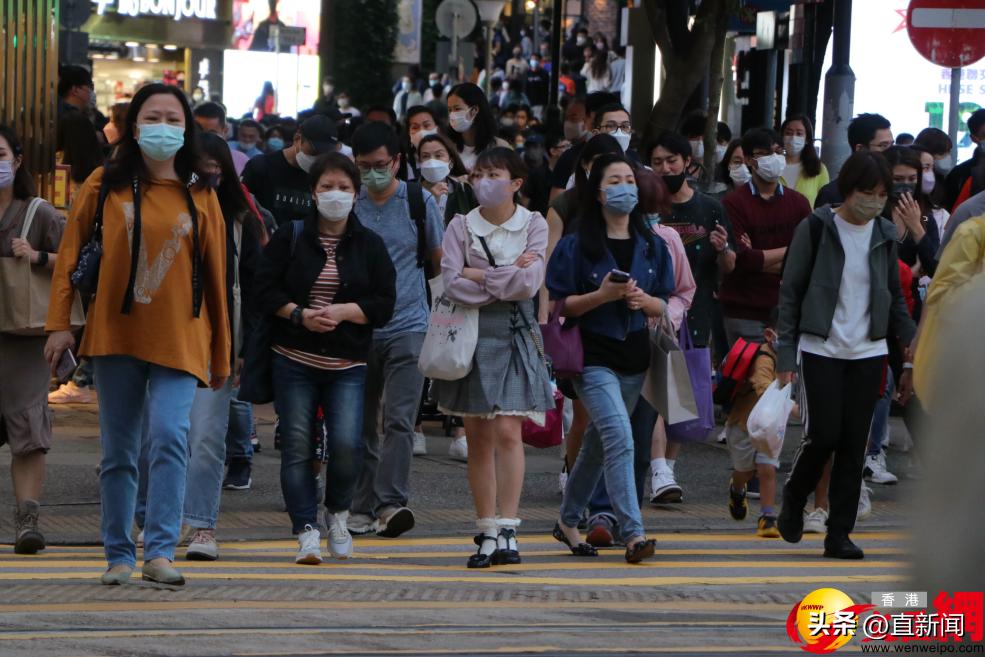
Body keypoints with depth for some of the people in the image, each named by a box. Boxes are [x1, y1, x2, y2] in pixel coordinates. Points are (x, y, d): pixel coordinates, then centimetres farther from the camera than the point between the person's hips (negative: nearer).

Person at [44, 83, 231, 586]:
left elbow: (215, 276, 9)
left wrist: (221, 355, 11)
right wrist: (59, 323, -1)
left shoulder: (199, 196, 4)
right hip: (115, 335, 1)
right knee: (118, 451, 6)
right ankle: (119, 556, 17)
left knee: (169, 436, -18)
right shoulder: (105, 185, 4)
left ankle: (160, 553, -19)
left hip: (179, 339, -1)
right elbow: (70, 254, 7)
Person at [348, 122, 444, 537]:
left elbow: (441, 260, 11)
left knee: (399, 419, -13)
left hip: (408, 326, -2)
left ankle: (391, 503, -18)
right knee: (360, 422, 7)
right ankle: (362, 507, 15)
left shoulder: (420, 202, 2)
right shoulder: (348, 204, 5)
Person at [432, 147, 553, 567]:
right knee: (478, 438, 3)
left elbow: (529, 283, -10)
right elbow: (452, 284, -9)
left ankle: (507, 529, -13)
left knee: (507, 430, -12)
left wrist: (479, 275, -6)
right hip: (472, 332, 2)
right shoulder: (461, 226, 5)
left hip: (514, 334, -2)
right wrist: (506, 280, -9)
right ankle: (486, 533, 7)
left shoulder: (533, 225, 4)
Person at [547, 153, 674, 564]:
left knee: (599, 443, 16)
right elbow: (560, 305, -6)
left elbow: (663, 306, 11)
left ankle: (567, 522, 32)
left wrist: (644, 299, -11)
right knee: (620, 440, -20)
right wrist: (602, 295, -21)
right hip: (593, 356, -5)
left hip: (635, 358, 6)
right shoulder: (577, 246, -4)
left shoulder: (651, 247, 10)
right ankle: (633, 534, -24)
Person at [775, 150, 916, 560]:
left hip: (868, 354, 4)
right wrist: (785, 354, -9)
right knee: (824, 435, -9)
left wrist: (913, 341, 3)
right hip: (821, 351, -4)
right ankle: (793, 501, 19)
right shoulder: (816, 229, -6)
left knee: (854, 444, 1)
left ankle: (839, 534, 7)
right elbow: (790, 292, -4)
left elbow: (894, 296, 15)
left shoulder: (884, 234, 7)